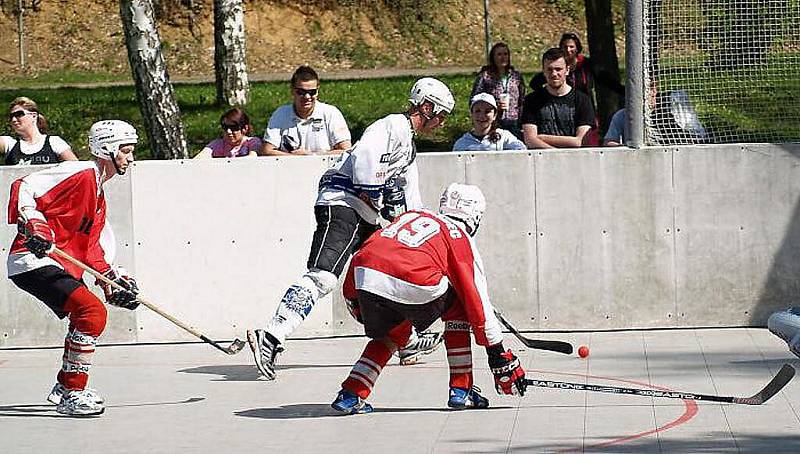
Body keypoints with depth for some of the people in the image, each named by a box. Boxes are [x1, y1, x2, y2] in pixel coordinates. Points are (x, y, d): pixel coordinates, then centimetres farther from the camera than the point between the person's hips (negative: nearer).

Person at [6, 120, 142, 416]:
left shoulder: (98, 194, 21)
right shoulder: (81, 174, -11)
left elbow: (92, 247, 22)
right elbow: (23, 189, -20)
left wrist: (114, 279, 13)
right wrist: (32, 224, -32)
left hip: (61, 265, 11)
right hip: (34, 260, -11)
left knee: (87, 316, 24)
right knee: (93, 312, -22)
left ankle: (64, 387, 37)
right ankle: (72, 394, -18)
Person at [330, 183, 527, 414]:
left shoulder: (411, 215, 33)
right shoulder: (461, 239, 20)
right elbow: (477, 302, 18)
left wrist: (359, 310, 42)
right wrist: (500, 358, 22)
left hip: (364, 274, 4)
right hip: (415, 287, -4)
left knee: (392, 333, 32)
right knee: (457, 308, 25)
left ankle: (350, 395, 20)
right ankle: (461, 390, 22)